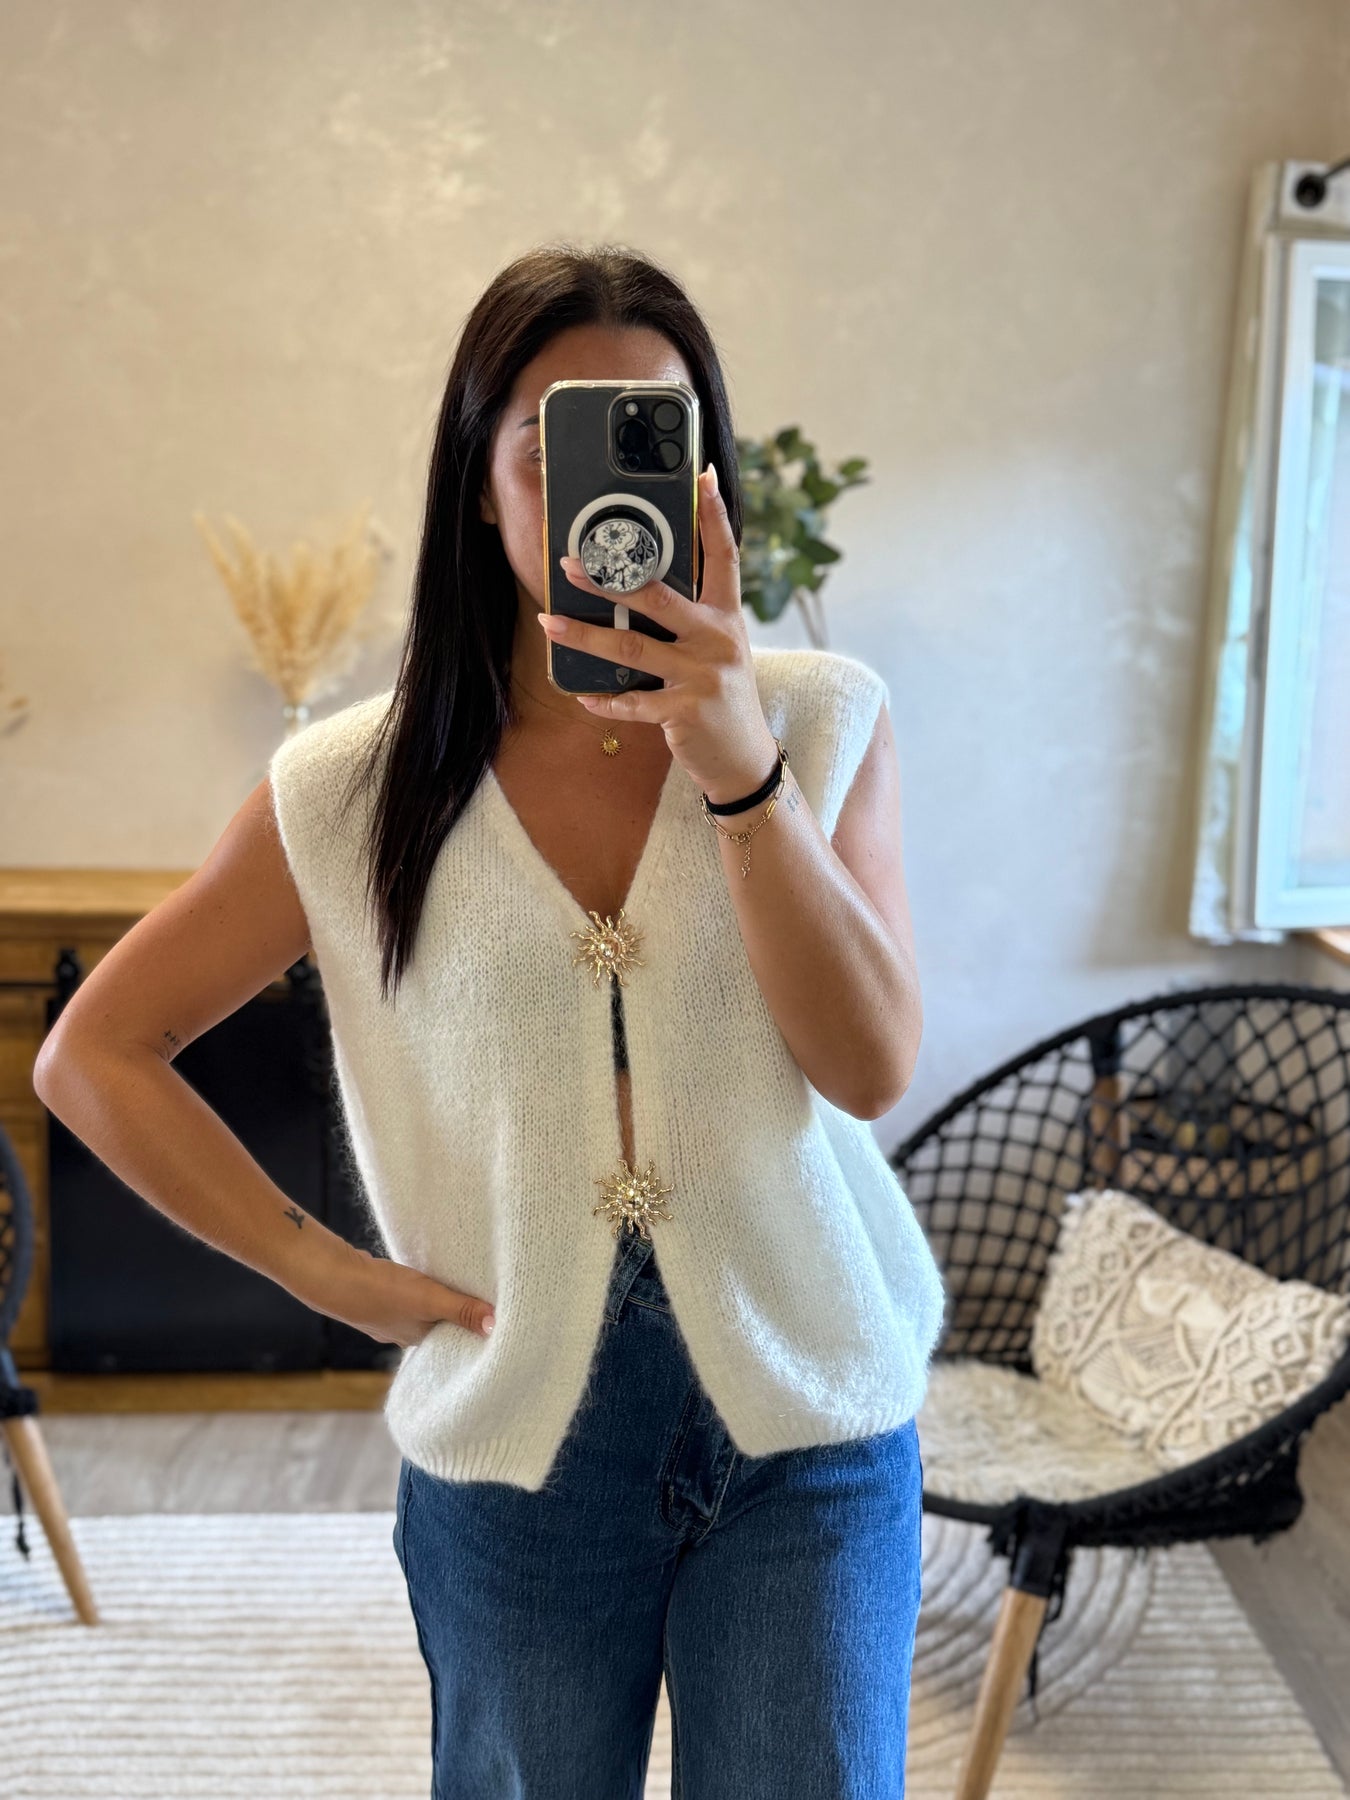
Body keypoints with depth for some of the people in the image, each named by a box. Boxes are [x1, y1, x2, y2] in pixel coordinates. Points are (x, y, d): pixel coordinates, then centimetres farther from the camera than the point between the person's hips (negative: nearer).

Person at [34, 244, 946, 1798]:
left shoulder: (823, 720, -6)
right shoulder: (352, 790, -7)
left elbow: (871, 1068, -15)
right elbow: (91, 1056, 1)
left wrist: (743, 771, -26)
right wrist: (323, 1270, -5)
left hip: (807, 1428, 0)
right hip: (514, 1450, 0)